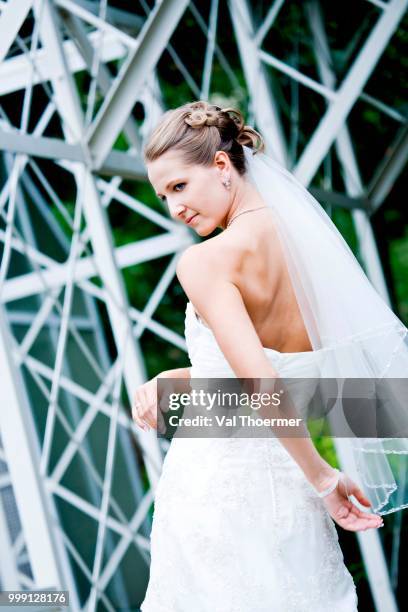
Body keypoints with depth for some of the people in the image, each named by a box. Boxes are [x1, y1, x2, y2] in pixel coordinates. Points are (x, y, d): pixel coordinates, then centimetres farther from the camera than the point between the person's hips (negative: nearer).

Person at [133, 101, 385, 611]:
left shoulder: (206, 261, -17)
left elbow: (262, 387, -26)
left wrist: (321, 475, -14)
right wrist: (168, 382, 6)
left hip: (214, 482, -6)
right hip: (285, 483, 7)